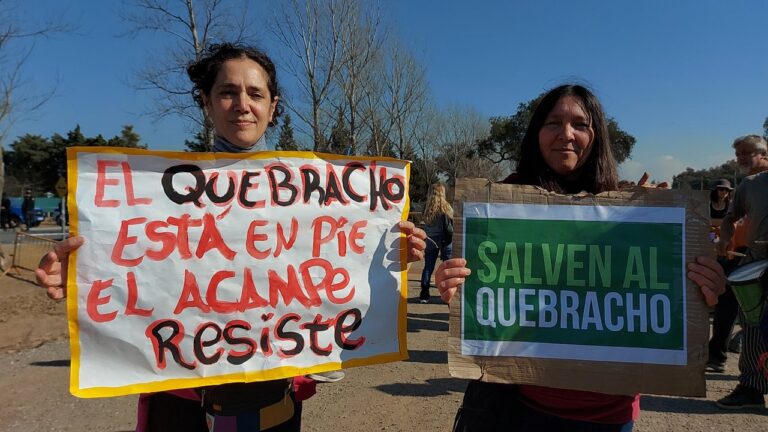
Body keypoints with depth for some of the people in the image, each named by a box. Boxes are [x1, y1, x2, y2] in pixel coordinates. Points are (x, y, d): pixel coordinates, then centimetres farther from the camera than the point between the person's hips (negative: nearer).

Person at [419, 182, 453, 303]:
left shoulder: (426, 208, -3)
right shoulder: (445, 208, -12)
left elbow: (424, 224, 1)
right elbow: (449, 227, -11)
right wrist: (450, 238, -2)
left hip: (430, 241, 3)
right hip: (443, 240, -3)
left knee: (428, 267, 9)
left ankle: (424, 294, 8)